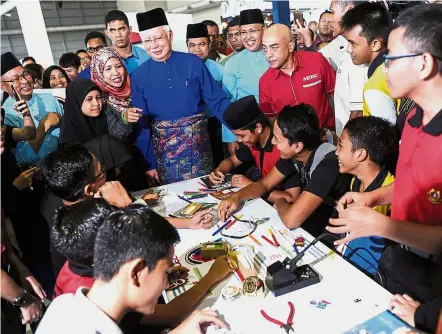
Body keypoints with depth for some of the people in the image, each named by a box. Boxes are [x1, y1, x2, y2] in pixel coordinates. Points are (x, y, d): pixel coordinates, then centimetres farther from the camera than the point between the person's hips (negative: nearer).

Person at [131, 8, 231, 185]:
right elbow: (142, 124, 0)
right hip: (163, 148, 1)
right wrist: (148, 163, 0)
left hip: (197, 143, 0)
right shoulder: (139, 76, -3)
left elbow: (217, 100, -4)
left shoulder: (193, 63, -5)